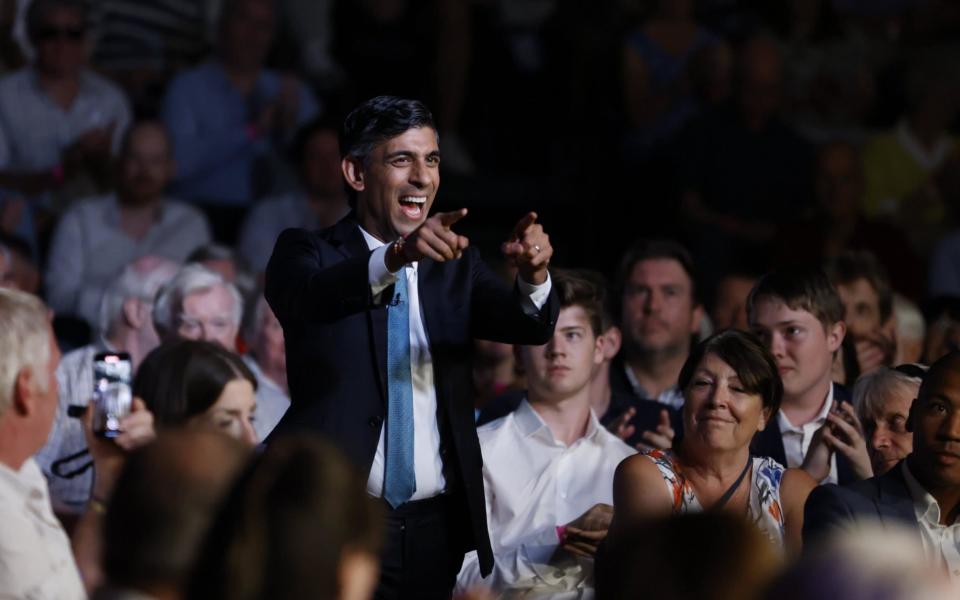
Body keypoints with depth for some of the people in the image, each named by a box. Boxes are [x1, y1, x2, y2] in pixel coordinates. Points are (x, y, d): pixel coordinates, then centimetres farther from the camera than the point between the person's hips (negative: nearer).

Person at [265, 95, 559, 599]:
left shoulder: (454, 266, 12)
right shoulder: (310, 252, 0)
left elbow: (531, 327, -5)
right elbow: (307, 297, -25)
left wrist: (533, 275, -29)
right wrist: (395, 258, -44)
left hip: (435, 532, 4)